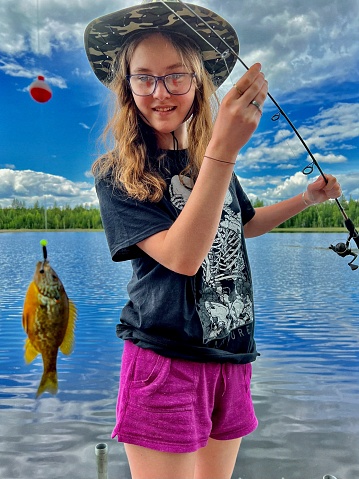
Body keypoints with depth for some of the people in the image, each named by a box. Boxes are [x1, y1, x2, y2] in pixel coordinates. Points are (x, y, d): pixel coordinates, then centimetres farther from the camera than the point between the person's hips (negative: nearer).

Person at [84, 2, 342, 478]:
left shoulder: (209, 158, 6)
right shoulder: (117, 175, -11)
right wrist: (224, 149, -31)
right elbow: (182, 256, -26)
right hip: (166, 360, -5)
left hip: (232, 358, 6)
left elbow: (243, 223, 24)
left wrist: (309, 196, 18)